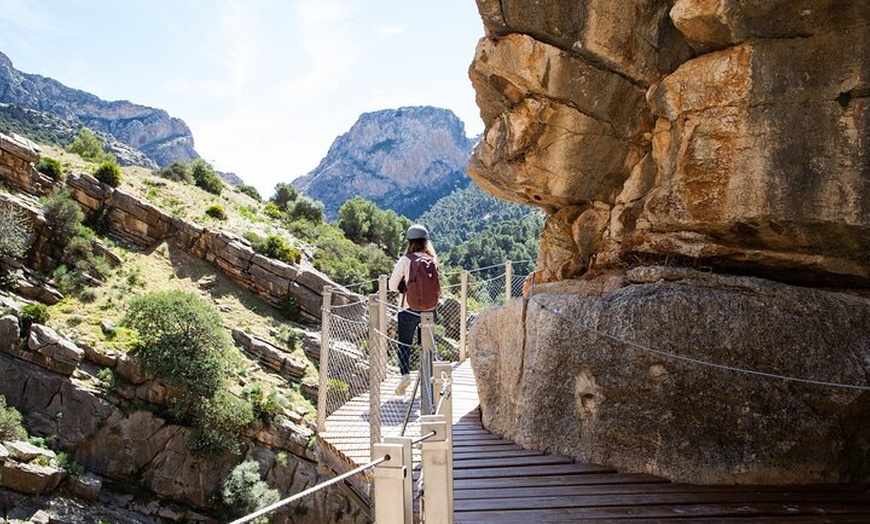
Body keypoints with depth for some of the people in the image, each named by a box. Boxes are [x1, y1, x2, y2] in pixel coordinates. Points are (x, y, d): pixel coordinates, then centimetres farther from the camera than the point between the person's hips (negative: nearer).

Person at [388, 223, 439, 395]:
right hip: (429, 309, 3)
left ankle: (405, 373, -11)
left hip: (409, 309, -3)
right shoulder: (432, 260, -1)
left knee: (404, 343, 7)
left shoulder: (405, 260, -11)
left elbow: (392, 286, -8)